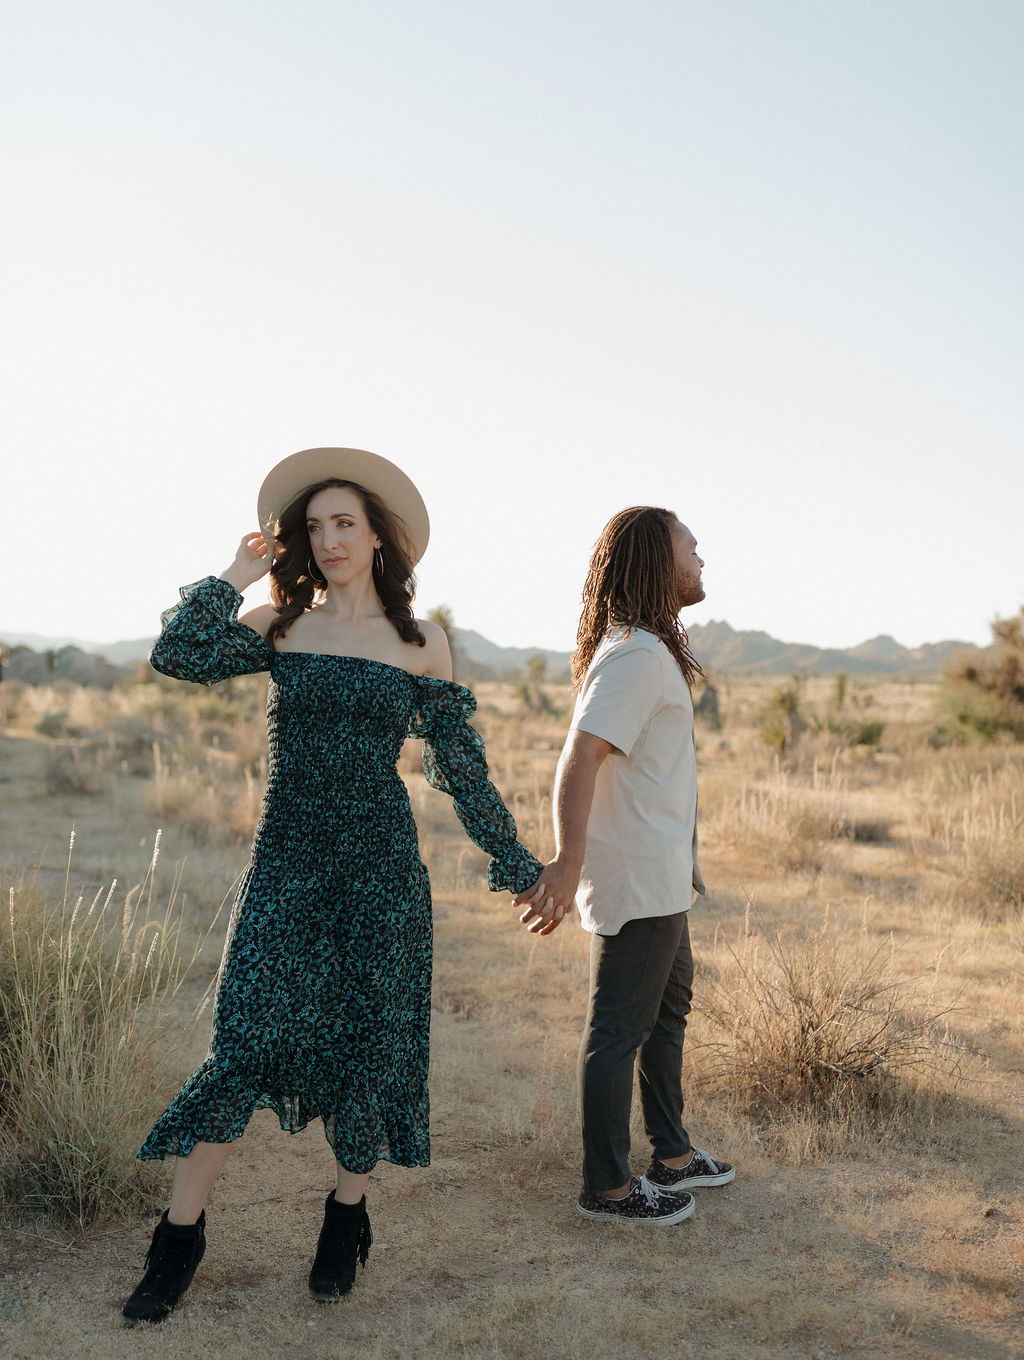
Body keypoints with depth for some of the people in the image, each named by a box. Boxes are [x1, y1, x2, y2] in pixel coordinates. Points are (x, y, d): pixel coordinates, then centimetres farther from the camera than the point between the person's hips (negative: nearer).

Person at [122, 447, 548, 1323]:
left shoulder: (421, 644, 2)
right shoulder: (280, 627, 4)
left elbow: (462, 768, 7)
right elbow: (178, 658, -12)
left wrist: (514, 863, 9)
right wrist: (237, 575, -4)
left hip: (379, 863, 0)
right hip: (287, 856, 0)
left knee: (366, 1038, 7)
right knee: (247, 1033, -5)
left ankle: (348, 1218, 28)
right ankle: (181, 1235, 8)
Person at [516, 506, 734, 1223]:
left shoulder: (648, 647, 13)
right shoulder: (636, 655, -20)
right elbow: (580, 758, -28)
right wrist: (569, 860, -36)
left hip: (661, 878, 11)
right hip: (639, 879, -11)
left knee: (669, 1010, 21)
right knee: (621, 1029, 0)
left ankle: (672, 1155, 36)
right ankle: (607, 1186, 12)